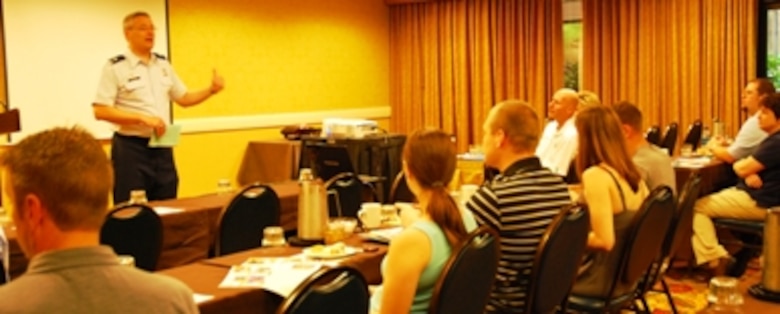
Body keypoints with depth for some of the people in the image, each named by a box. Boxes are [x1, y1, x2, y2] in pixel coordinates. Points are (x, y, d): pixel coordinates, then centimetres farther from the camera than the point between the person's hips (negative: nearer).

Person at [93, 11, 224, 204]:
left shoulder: (163, 65, 11)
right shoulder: (115, 68, -7)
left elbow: (183, 98, 18)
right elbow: (100, 111, -14)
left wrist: (211, 90, 1)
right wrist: (142, 118, -22)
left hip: (162, 147, 6)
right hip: (131, 148, -6)